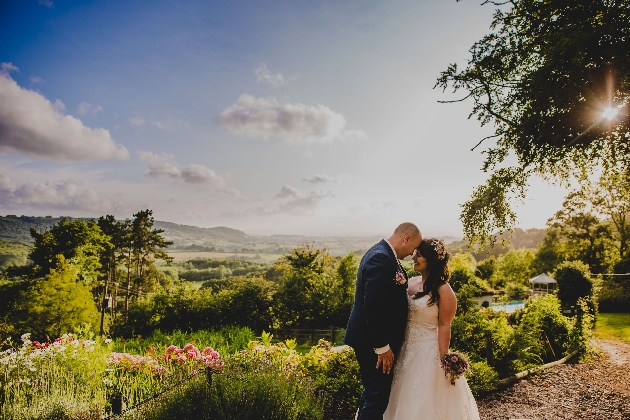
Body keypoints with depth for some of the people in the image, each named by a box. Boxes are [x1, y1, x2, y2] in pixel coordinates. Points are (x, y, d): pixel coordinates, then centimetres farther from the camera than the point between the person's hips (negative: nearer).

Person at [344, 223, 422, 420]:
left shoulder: (383, 253, 8)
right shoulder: (381, 258, -24)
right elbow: (374, 307, -27)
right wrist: (382, 346, -23)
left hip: (376, 338, 11)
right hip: (373, 341, -11)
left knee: (374, 390, 24)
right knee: (378, 394, 3)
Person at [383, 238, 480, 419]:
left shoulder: (443, 290, -13)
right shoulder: (411, 283, 4)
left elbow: (444, 326, -14)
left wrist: (443, 360, -13)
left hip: (428, 352, -6)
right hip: (406, 350, 6)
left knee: (426, 402, 7)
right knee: (407, 400, 17)